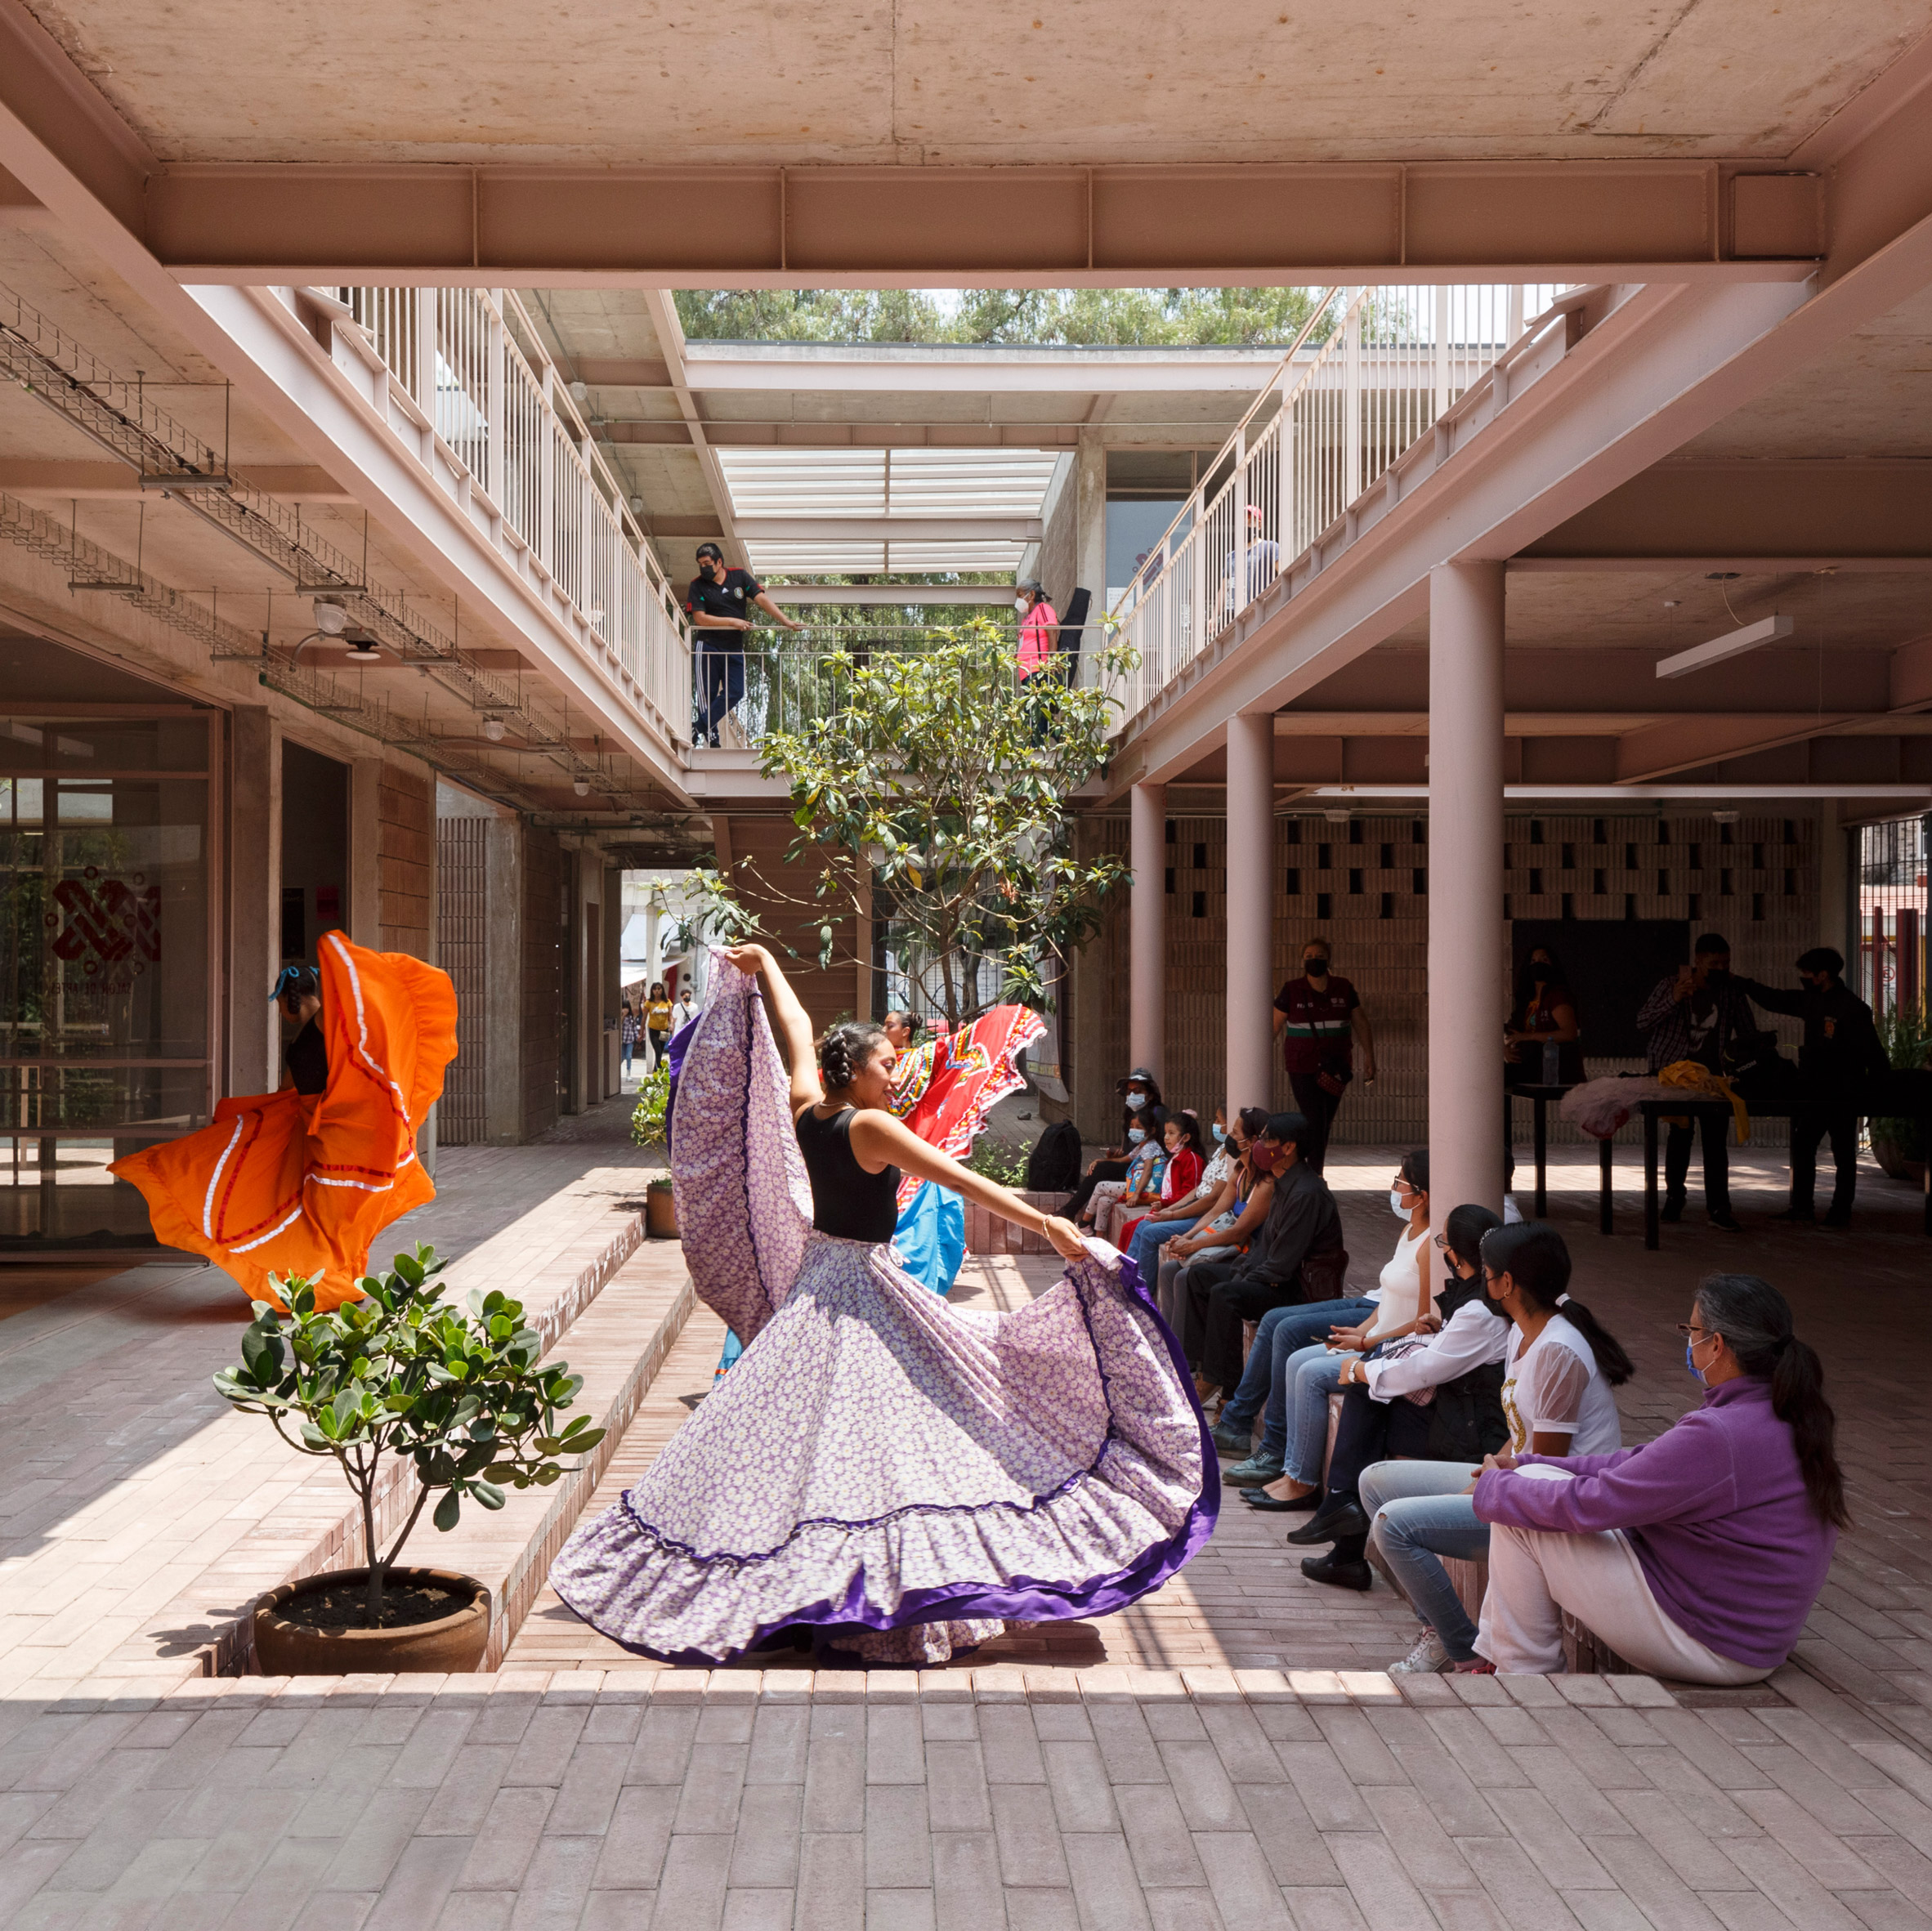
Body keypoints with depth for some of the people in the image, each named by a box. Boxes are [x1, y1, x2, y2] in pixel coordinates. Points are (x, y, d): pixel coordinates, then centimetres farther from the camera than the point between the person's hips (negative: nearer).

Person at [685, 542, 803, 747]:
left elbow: (762, 599, -1)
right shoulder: (698, 585, -1)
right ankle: (711, 738, 4)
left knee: (735, 693, -9)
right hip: (709, 646, -2)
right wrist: (733, 621, -15)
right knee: (708, 694, -3)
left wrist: (785, 621, -12)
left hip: (735, 647, 2)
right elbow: (700, 618, -10)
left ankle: (701, 730, -4)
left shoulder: (740, 577, 4)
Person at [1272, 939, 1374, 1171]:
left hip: (1335, 1068, 3)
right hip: (1303, 1067, -3)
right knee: (1315, 1123, -10)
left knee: (1326, 1124, 9)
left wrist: (1369, 1058, 4)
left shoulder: (1343, 988, 3)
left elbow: (1361, 1024, 9)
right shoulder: (1291, 991, -3)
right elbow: (1274, 1026, 1)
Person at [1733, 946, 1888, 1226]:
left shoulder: (1853, 1009, -17)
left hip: (1842, 1095, -8)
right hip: (1813, 1090, 8)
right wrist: (1741, 984, 12)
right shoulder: (1811, 1001, 6)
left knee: (1843, 1153, 4)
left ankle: (1841, 1211, 11)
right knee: (1802, 1146, 9)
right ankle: (1802, 1206, 16)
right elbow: (1776, 999, 14)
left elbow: (1872, 1052, -17)